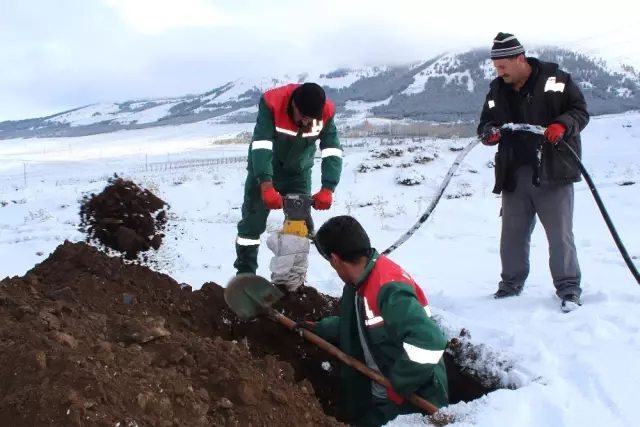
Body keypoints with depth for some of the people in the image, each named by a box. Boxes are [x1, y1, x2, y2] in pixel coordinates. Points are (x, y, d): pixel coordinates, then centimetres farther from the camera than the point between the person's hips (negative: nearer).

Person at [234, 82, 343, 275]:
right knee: (252, 222, -1)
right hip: (264, 170, -2)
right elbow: (260, 146, -39)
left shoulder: (326, 112, -24)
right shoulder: (271, 103, -33)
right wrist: (266, 185, -49)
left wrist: (327, 189, -38)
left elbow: (333, 152, -25)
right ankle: (244, 275, 11)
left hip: (298, 172, 2)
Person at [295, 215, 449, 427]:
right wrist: (318, 329, 19)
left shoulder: (389, 288, -31)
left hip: (413, 402, -9)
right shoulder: (358, 284, 1)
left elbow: (429, 342, -39)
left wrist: (398, 385, -29)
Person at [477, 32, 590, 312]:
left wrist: (562, 125, -21)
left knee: (560, 234, 0)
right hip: (514, 174, 5)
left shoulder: (555, 79, -4)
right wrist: (489, 132, -7)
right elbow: (486, 123, 16)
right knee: (512, 234, 11)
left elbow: (580, 111, -1)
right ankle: (511, 284, 26)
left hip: (553, 172, -4)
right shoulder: (497, 90, 10)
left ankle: (568, 289, 10)